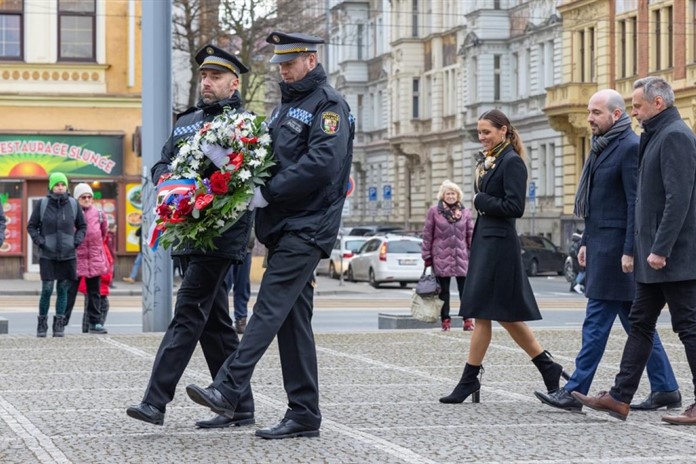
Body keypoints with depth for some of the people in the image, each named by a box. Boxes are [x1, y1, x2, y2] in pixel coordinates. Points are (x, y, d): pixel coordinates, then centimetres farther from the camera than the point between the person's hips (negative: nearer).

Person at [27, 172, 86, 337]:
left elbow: (82, 226, 13)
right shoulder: (42, 204, -3)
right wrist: (39, 241, -8)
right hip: (47, 255, -2)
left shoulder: (73, 204, 2)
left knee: (63, 290, 4)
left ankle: (59, 325, 12)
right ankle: (42, 323, 8)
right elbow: (31, 226, 5)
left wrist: (77, 240, -2)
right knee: (47, 289, -6)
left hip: (68, 255, 2)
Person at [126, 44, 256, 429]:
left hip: (221, 234, -8)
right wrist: (167, 178, -4)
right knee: (214, 320, 10)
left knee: (189, 314, -13)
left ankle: (156, 401, -17)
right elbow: (161, 165, 19)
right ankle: (240, 407, 16)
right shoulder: (186, 122, 19)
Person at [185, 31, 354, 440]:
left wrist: (267, 193, -18)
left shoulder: (329, 104, -6)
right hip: (285, 226, 9)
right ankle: (304, 415, 8)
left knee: (271, 306, -16)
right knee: (294, 319, 6)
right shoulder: (286, 107, 22)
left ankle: (229, 388, -23)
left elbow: (322, 163, -19)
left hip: (307, 228, -9)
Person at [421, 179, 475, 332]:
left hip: (461, 256, 1)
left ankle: (468, 320, 2)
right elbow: (427, 235, 2)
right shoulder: (434, 211, 2)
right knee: (443, 290, 5)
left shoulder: (465, 212, 8)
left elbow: (471, 234, 10)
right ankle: (445, 320, 11)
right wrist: (427, 256, 0)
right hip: (441, 257, -1)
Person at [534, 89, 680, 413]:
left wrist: (629, 251, -21)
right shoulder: (602, 147, 17)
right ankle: (665, 390, 15)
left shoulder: (630, 147, -13)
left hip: (617, 248, -10)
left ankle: (575, 392, -3)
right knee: (636, 324, 11)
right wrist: (586, 242, 19)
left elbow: (636, 203, -18)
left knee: (597, 322, -6)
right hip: (601, 246, 10)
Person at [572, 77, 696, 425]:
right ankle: (620, 398, 15)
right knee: (640, 324, 11)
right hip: (655, 255, 11)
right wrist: (647, 248, 17)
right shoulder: (657, 136, 17)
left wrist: (661, 249, -24)